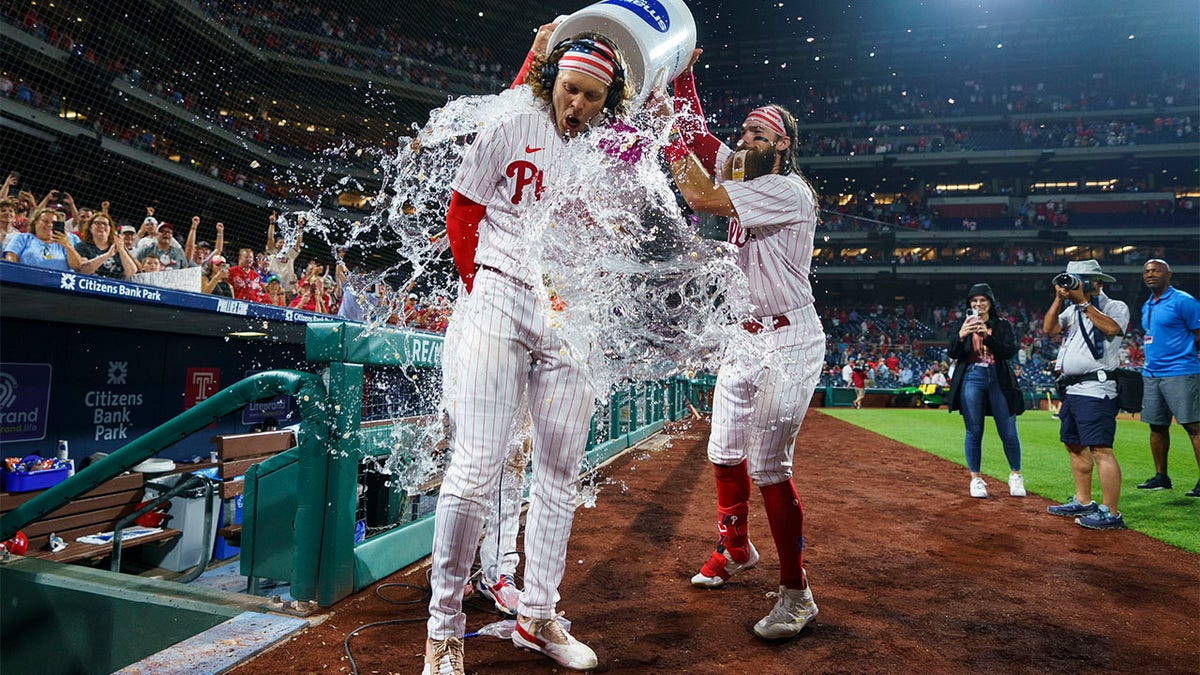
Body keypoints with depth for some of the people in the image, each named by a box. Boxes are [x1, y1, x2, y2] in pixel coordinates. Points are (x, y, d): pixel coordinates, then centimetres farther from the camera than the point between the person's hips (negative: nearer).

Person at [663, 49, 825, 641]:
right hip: (742, 338, 9)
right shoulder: (739, 175, 10)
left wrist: (668, 131, -18)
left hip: (787, 343, -8)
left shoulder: (788, 190, -15)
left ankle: (796, 593, 3)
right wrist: (681, 73, 1)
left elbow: (702, 198, -25)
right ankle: (735, 549, 38)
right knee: (725, 455, 15)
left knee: (768, 467, -11)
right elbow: (696, 131, 12)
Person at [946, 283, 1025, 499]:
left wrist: (987, 335, -21)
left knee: (1008, 432, 2)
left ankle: (1015, 475, 22)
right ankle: (976, 479, 11)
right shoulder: (964, 325, 10)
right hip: (971, 379, 0)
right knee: (974, 432, 1)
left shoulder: (1002, 325, 8)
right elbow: (952, 354, -2)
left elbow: (1010, 351, -7)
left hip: (998, 379, 0)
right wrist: (961, 335, -22)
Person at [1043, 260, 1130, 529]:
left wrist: (1084, 302, -18)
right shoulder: (1073, 310, 18)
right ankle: (1083, 502, 27)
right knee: (1074, 445, 15)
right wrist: (1059, 299, -2)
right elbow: (1049, 328, 5)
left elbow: (1112, 328, -23)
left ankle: (1110, 512, -10)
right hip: (1071, 388, 9)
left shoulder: (1115, 307, -2)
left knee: (1100, 449, -13)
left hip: (1096, 389, -9)